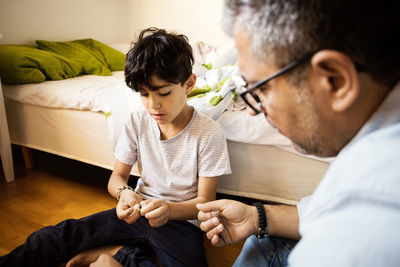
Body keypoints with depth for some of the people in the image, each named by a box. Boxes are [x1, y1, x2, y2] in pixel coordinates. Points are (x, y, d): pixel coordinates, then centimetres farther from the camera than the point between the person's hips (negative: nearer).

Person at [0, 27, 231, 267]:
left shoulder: (209, 133, -15)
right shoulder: (137, 123, -4)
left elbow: (205, 201, -12)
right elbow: (116, 178, 2)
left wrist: (170, 210, -34)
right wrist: (124, 193, -24)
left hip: (182, 219, -2)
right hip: (141, 210, 3)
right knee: (64, 233, -16)